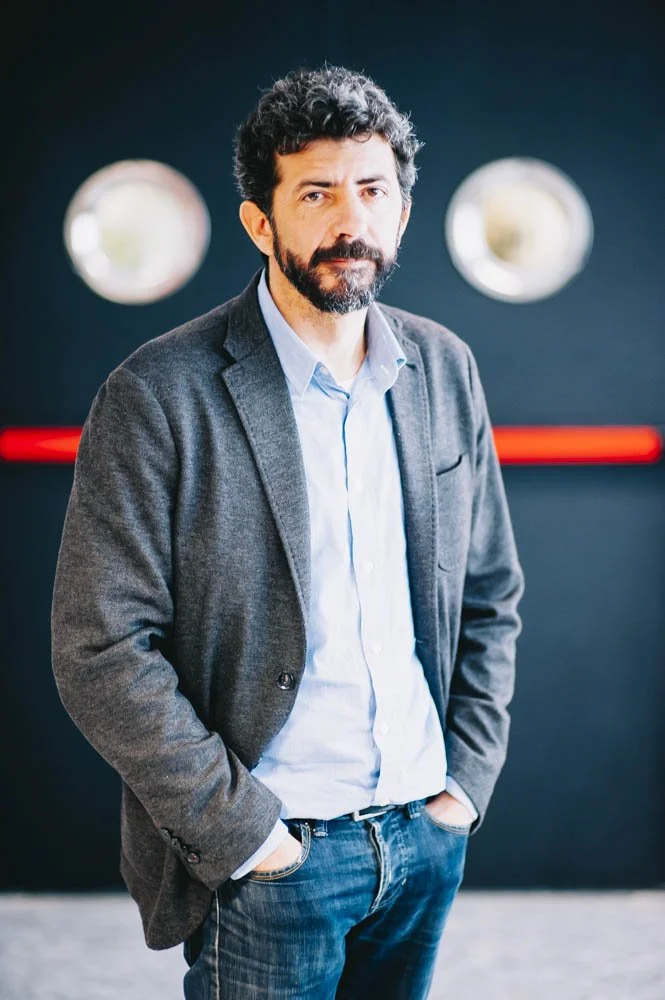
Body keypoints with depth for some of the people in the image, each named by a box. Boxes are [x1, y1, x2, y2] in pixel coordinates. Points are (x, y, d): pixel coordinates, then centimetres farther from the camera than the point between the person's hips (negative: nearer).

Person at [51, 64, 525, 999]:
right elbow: (100, 652, -14)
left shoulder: (445, 368, 4)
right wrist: (239, 830, -14)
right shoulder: (159, 396, -13)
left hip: (427, 833, 5)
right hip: (268, 854, -5)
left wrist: (470, 776, 4)